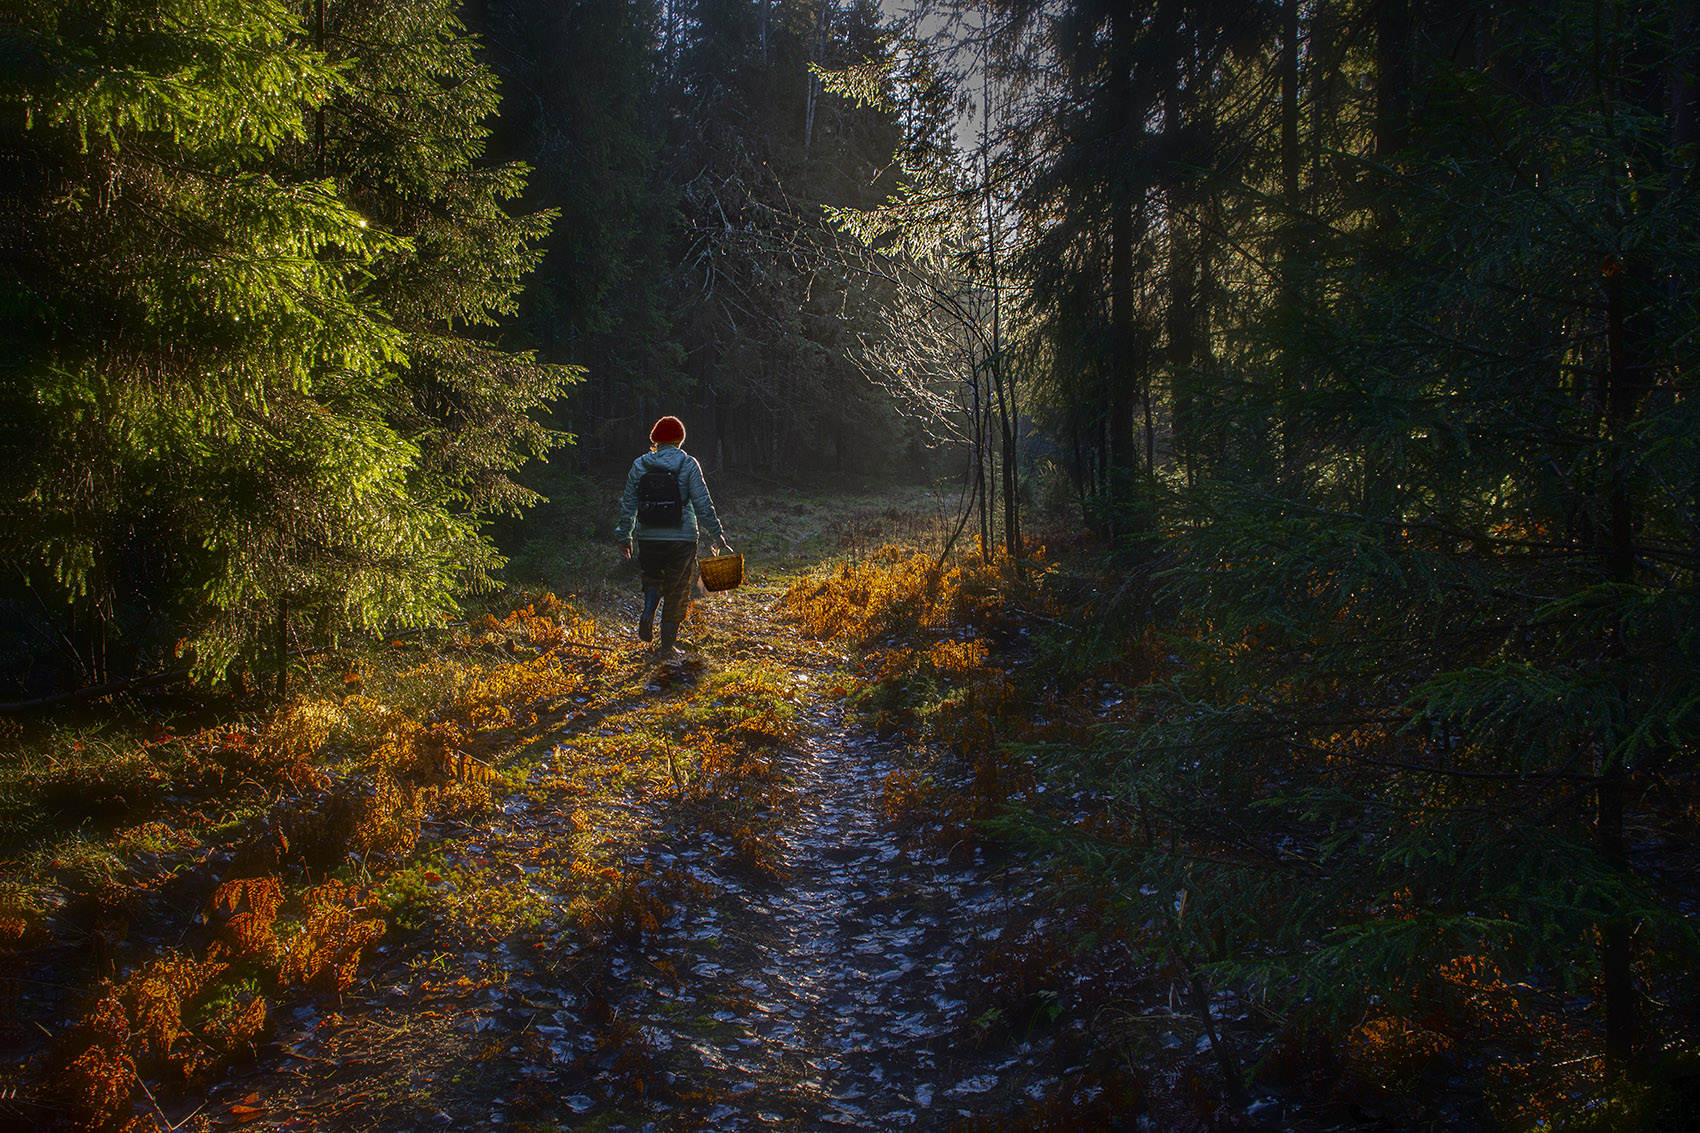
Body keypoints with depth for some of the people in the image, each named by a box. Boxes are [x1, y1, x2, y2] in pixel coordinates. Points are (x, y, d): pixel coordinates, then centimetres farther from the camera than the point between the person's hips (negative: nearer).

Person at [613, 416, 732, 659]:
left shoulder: (639, 465, 4)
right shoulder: (687, 465, -4)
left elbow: (628, 505, 8)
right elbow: (702, 504, -7)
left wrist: (624, 538, 17)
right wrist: (716, 534, 1)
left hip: (648, 538, 2)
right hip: (681, 539, -2)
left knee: (653, 579, 26)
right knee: (677, 592, 9)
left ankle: (648, 613, -2)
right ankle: (668, 645, 11)